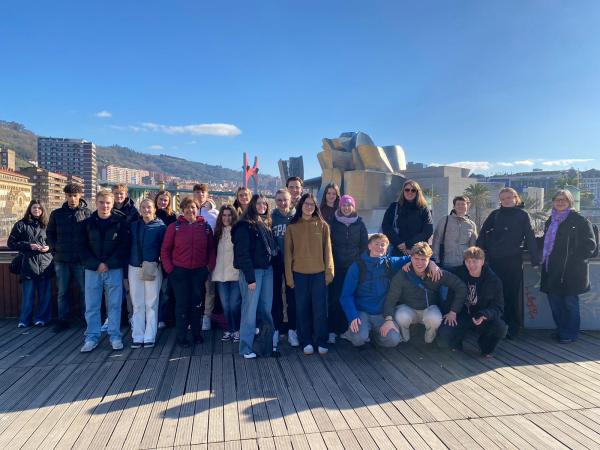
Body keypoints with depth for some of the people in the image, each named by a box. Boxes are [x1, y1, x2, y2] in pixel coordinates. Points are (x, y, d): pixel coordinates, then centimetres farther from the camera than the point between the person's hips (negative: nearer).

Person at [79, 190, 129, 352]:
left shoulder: (120, 222, -2)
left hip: (114, 269, -2)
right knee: (91, 306, 6)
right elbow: (83, 248, 2)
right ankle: (92, 337, 17)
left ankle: (115, 336, 15)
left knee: (114, 304, 5)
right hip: (92, 270, 2)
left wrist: (109, 264, -11)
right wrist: (96, 265, -9)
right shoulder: (87, 223, 4)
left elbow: (124, 246, -5)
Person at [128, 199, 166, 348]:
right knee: (137, 305, 7)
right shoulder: (133, 226, 10)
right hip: (134, 268, 3)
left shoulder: (160, 226, -2)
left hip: (153, 268, -3)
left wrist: (153, 264, -10)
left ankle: (149, 337, 10)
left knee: (151, 304, 2)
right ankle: (137, 337, 14)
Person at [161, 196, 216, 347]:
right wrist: (169, 268, -6)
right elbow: (165, 250, 1)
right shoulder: (174, 227, -2)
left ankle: (197, 334, 26)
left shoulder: (205, 227, 3)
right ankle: (181, 337, 18)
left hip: (199, 272, 2)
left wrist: (210, 266, -1)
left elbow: (212, 249, 8)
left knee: (197, 304, 10)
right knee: (182, 304, 5)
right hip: (179, 272, -1)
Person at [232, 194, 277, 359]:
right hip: (252, 271, -6)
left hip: (267, 269, 7)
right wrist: (250, 277, -17)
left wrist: (274, 266, 7)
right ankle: (246, 348, 7)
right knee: (250, 309, -2)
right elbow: (242, 253, -13)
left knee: (267, 308, 9)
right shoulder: (245, 225, -7)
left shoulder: (267, 224, 16)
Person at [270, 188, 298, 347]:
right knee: (275, 296, 8)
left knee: (292, 296, 5)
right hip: (275, 262, 1)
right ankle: (276, 329, 20)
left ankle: (292, 330, 16)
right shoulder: (271, 217, 1)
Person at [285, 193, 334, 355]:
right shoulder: (292, 227, 4)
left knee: (320, 308, 3)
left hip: (319, 273, 0)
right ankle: (306, 342, 19)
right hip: (299, 274, 1)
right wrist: (289, 275, -1)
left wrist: (329, 271, -3)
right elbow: (288, 252, 4)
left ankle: (322, 342, 16)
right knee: (302, 308, 7)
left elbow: (327, 249, 4)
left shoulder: (322, 225, 4)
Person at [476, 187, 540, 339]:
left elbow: (530, 237, 0)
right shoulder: (495, 214, 8)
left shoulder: (522, 215, 4)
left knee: (512, 294, 3)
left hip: (514, 261, -2)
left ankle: (512, 328, 14)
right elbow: (482, 234, 4)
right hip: (494, 260, 2)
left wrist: (535, 259, -6)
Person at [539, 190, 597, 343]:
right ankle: (560, 330, 25)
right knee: (554, 301, 10)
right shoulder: (551, 220, 14)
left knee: (570, 302, 2)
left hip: (570, 270, -6)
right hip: (552, 269, 6)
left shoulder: (579, 220, -4)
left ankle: (570, 334, 14)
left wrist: (575, 259, -14)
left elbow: (590, 244, -7)